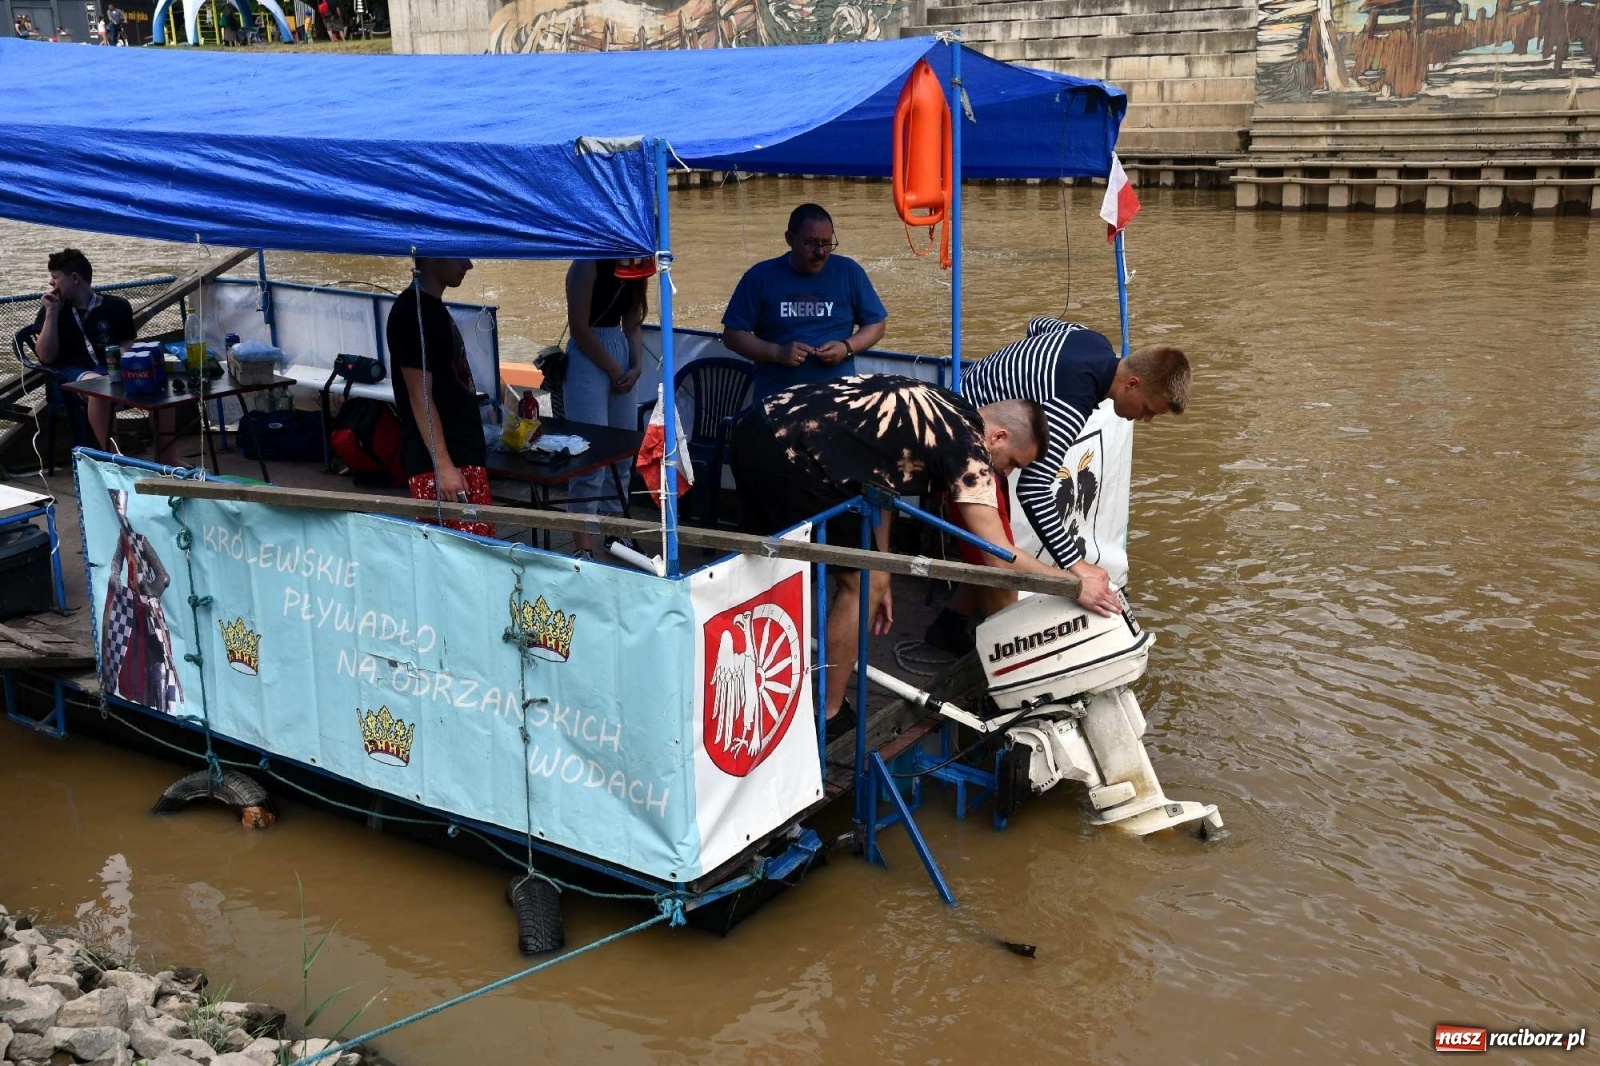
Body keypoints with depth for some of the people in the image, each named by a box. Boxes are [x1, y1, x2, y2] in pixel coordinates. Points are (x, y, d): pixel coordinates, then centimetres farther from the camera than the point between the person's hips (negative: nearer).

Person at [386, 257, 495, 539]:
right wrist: (444, 466, -21)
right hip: (437, 462, -10)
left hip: (463, 454, 10)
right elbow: (420, 396, -18)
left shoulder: (434, 308, 15)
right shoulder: (412, 313, -15)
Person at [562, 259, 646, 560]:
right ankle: (583, 549, -3)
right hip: (588, 360, -7)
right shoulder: (588, 266, -13)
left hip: (621, 352, 7)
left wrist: (636, 366, -2)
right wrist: (615, 371, -10)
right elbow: (579, 328, -15)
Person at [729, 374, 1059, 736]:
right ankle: (825, 716, 17)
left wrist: (881, 570, 29)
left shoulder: (931, 416, 21)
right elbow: (998, 556, -6)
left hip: (754, 429, 10)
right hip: (793, 453, -10)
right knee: (863, 582, 6)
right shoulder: (968, 446, -4)